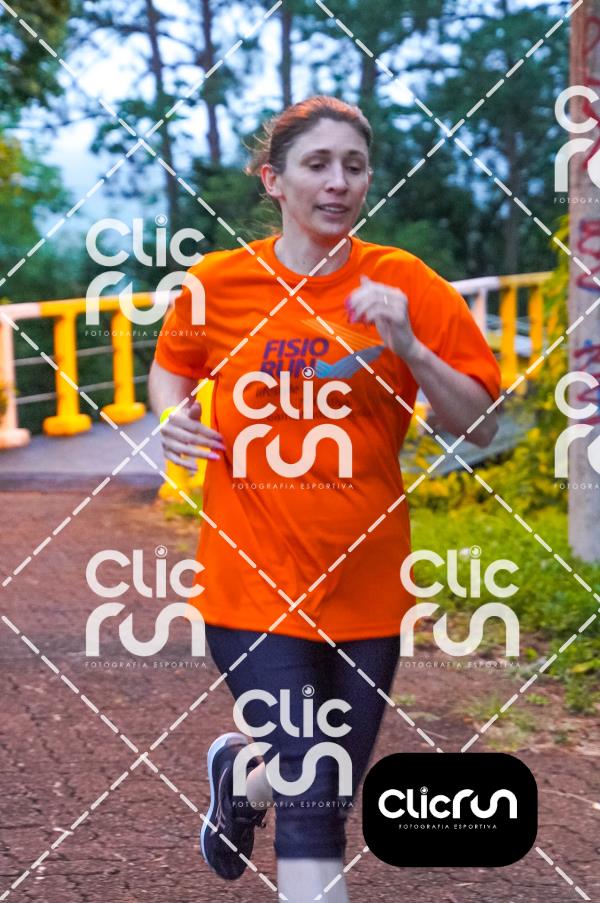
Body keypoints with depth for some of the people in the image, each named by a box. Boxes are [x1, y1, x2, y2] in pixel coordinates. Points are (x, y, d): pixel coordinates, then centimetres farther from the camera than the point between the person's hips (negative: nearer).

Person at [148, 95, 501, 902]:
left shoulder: (406, 285, -4)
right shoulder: (218, 284, -3)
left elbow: (479, 427, -4)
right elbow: (171, 363, 18)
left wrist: (408, 347, -19)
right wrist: (172, 415, -4)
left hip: (366, 586, 2)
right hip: (256, 584, -2)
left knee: (330, 791, 18)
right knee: (314, 807, -11)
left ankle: (241, 773, 50)